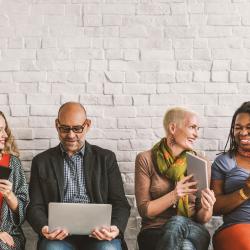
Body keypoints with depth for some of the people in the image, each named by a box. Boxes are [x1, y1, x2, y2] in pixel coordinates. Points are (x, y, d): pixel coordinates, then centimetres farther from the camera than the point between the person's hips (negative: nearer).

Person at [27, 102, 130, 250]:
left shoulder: (106, 158, 13)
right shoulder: (42, 161, 13)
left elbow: (120, 203, 8)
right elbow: (35, 207, 9)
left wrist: (116, 228, -14)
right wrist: (44, 229, -14)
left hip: (98, 233, 0)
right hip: (59, 233, 0)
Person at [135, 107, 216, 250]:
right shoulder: (146, 159, 1)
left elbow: (202, 218, 8)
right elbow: (144, 210, -4)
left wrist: (206, 209, -16)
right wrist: (173, 196, -19)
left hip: (193, 232, 1)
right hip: (155, 232, -1)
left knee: (177, 223, -35)